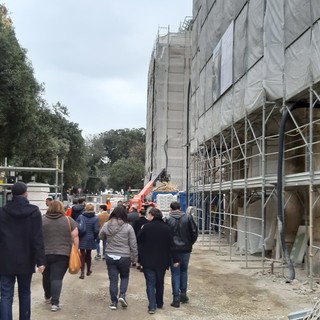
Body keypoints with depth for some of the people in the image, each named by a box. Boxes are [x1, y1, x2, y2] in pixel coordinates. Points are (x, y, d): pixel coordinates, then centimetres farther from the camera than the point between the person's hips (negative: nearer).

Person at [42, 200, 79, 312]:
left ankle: (47, 297, 37)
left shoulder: (42, 220, 2)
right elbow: (75, 237, -2)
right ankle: (55, 303, -5)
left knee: (46, 276, 19)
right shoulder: (68, 220, -1)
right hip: (63, 254, -2)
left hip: (45, 254, 2)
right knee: (57, 278, 0)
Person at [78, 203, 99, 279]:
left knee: (82, 255, 3)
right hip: (90, 239, 1)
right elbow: (96, 230, -12)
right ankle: (88, 271, 29)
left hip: (82, 239, 0)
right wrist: (95, 238, 5)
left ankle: (82, 272, -8)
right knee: (88, 254, 16)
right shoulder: (95, 218, -9)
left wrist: (78, 236, 9)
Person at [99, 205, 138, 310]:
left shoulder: (106, 225, -5)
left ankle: (114, 302, 15)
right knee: (124, 276, 20)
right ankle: (122, 295, 3)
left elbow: (101, 237, 13)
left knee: (113, 279, 11)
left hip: (110, 256, 2)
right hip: (124, 257, -2)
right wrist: (135, 257, 4)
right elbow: (133, 244, -6)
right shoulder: (128, 227, -12)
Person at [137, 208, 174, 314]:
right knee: (160, 283, 18)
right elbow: (170, 245, 3)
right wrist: (168, 261, 9)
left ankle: (152, 306, -3)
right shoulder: (167, 228, -1)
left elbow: (138, 241, -7)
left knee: (150, 283, 3)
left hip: (148, 261, -3)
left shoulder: (146, 227, -14)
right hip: (162, 261, 4)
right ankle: (160, 303, 29)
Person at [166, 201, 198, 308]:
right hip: (186, 249, 2)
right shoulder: (188, 217, -4)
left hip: (173, 250, -2)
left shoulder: (168, 220, -9)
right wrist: (190, 243, 10)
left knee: (175, 274, 5)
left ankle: (176, 299, 6)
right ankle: (183, 294, 24)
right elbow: (194, 232, -3)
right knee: (184, 271, 20)